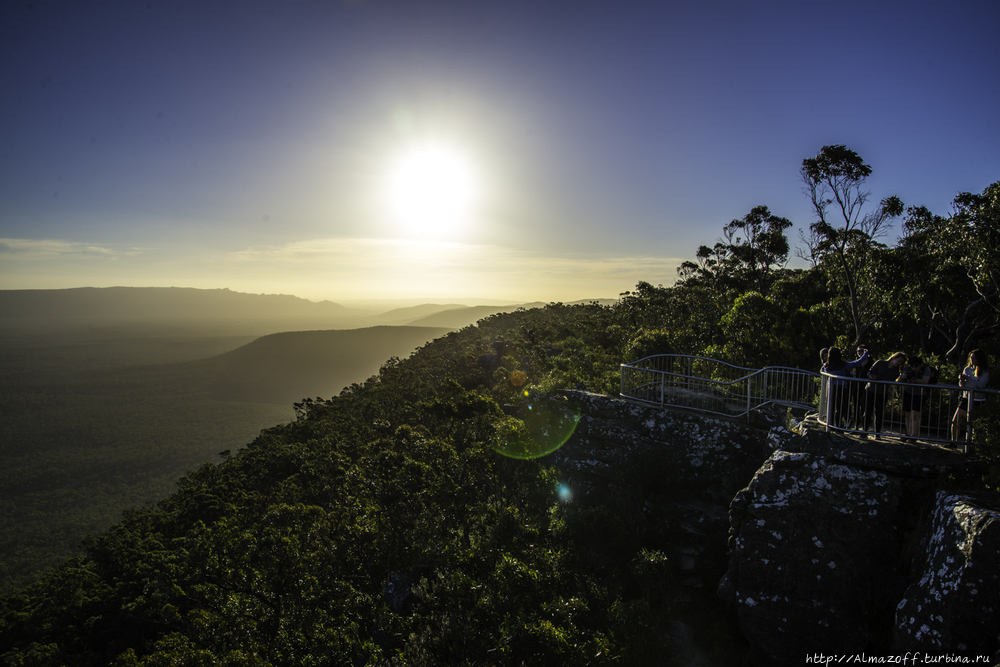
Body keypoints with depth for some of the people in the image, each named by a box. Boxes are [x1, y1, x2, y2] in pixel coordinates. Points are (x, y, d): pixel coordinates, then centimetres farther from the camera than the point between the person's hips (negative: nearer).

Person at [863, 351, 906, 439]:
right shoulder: (881, 363, 2)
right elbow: (870, 372, -4)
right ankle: (865, 431, 8)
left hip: (881, 394, 1)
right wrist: (871, 377, -26)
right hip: (870, 391, -1)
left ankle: (877, 433, 13)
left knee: (879, 413, 2)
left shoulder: (895, 372, 4)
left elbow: (889, 381, -11)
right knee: (867, 412, -1)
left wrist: (877, 377, -26)